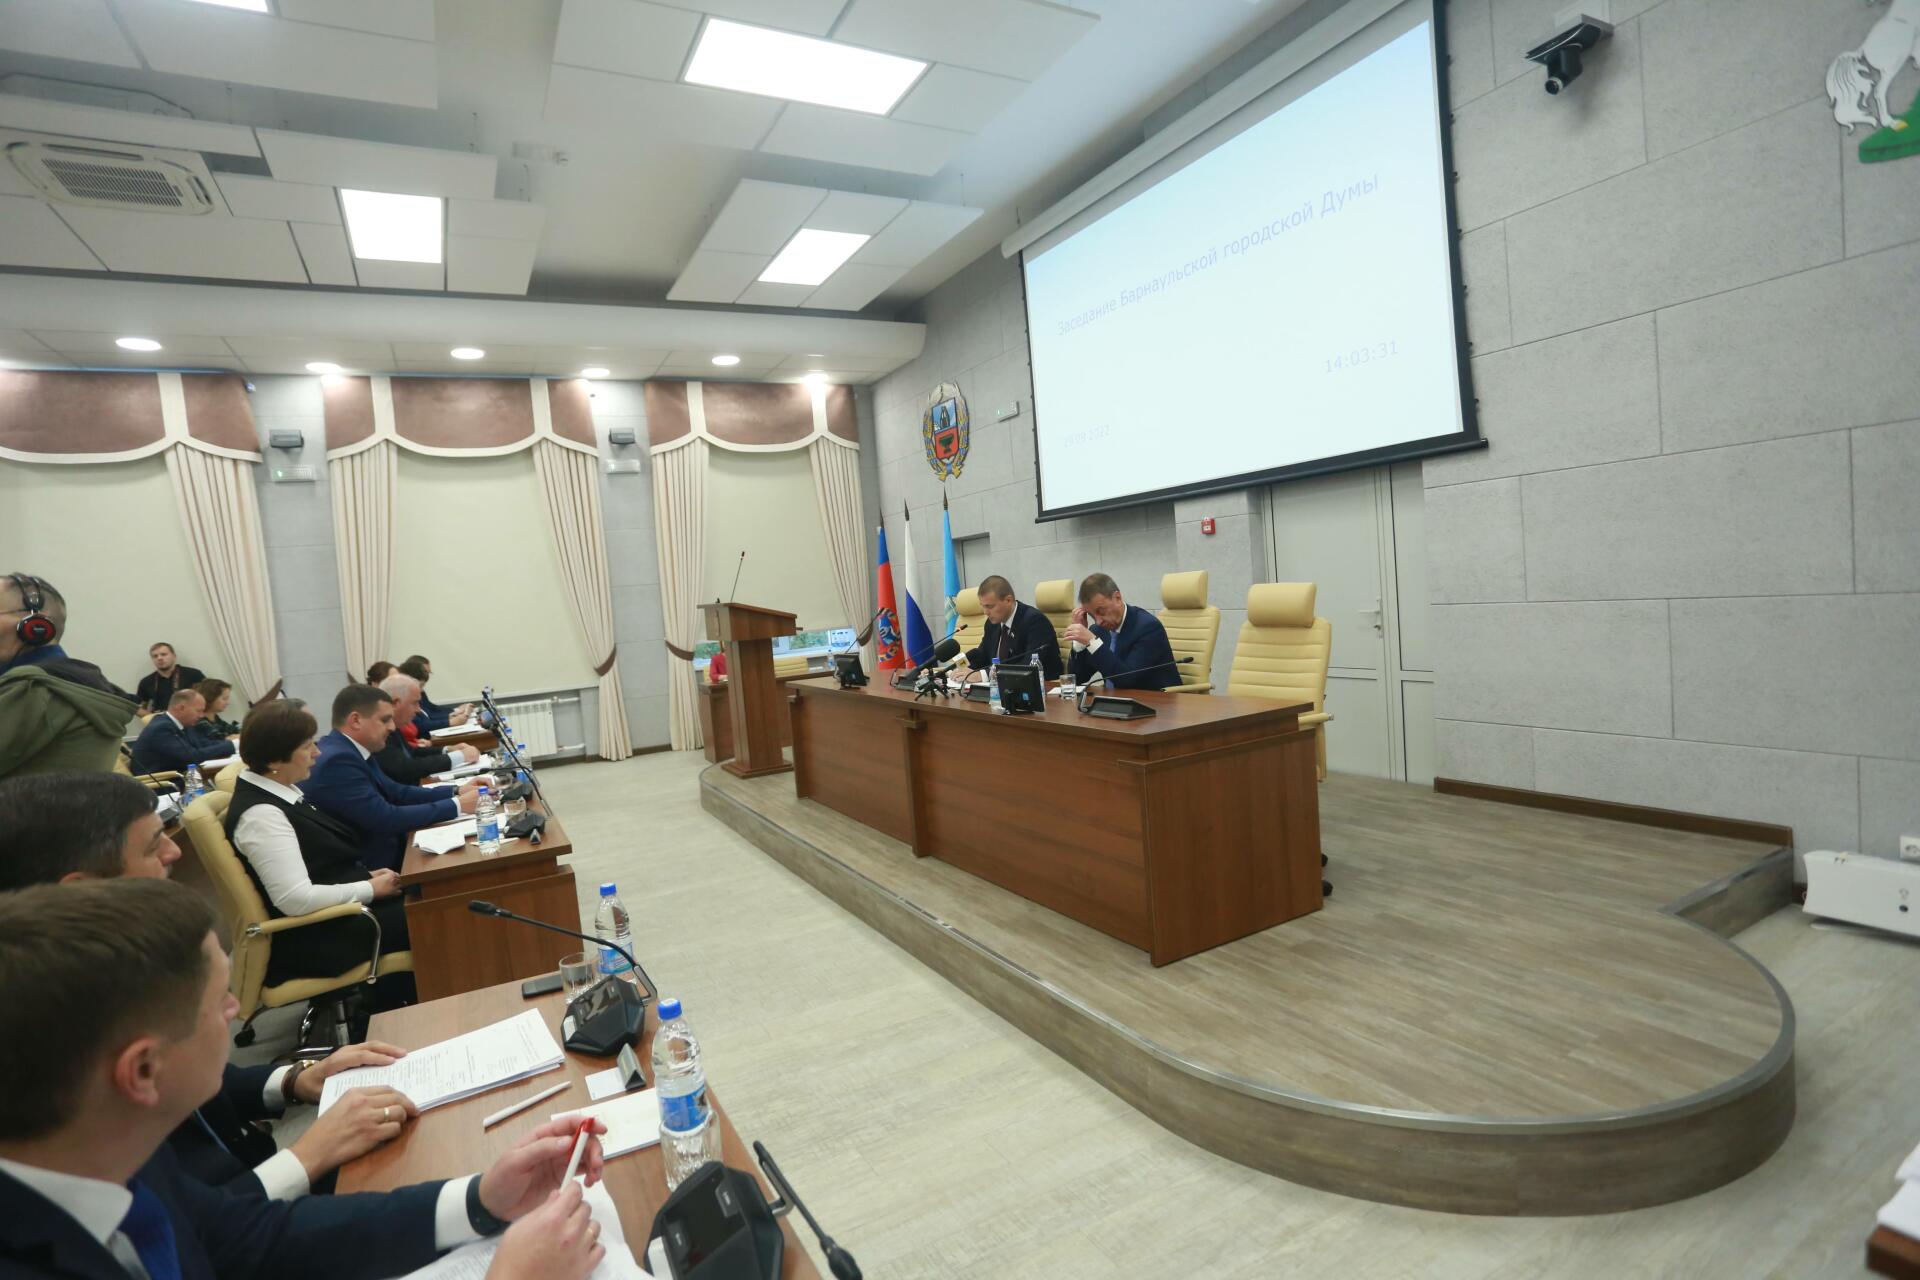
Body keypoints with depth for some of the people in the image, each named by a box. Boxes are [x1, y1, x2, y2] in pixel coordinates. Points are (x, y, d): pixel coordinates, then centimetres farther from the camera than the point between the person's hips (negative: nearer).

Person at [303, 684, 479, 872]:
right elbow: (387, 819, -24)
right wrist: (457, 805, -18)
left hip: (384, 851, 8)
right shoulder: (337, 760, -22)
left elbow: (395, 793, 11)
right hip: (366, 869, -8)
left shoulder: (347, 750, 6)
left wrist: (455, 793, 0)